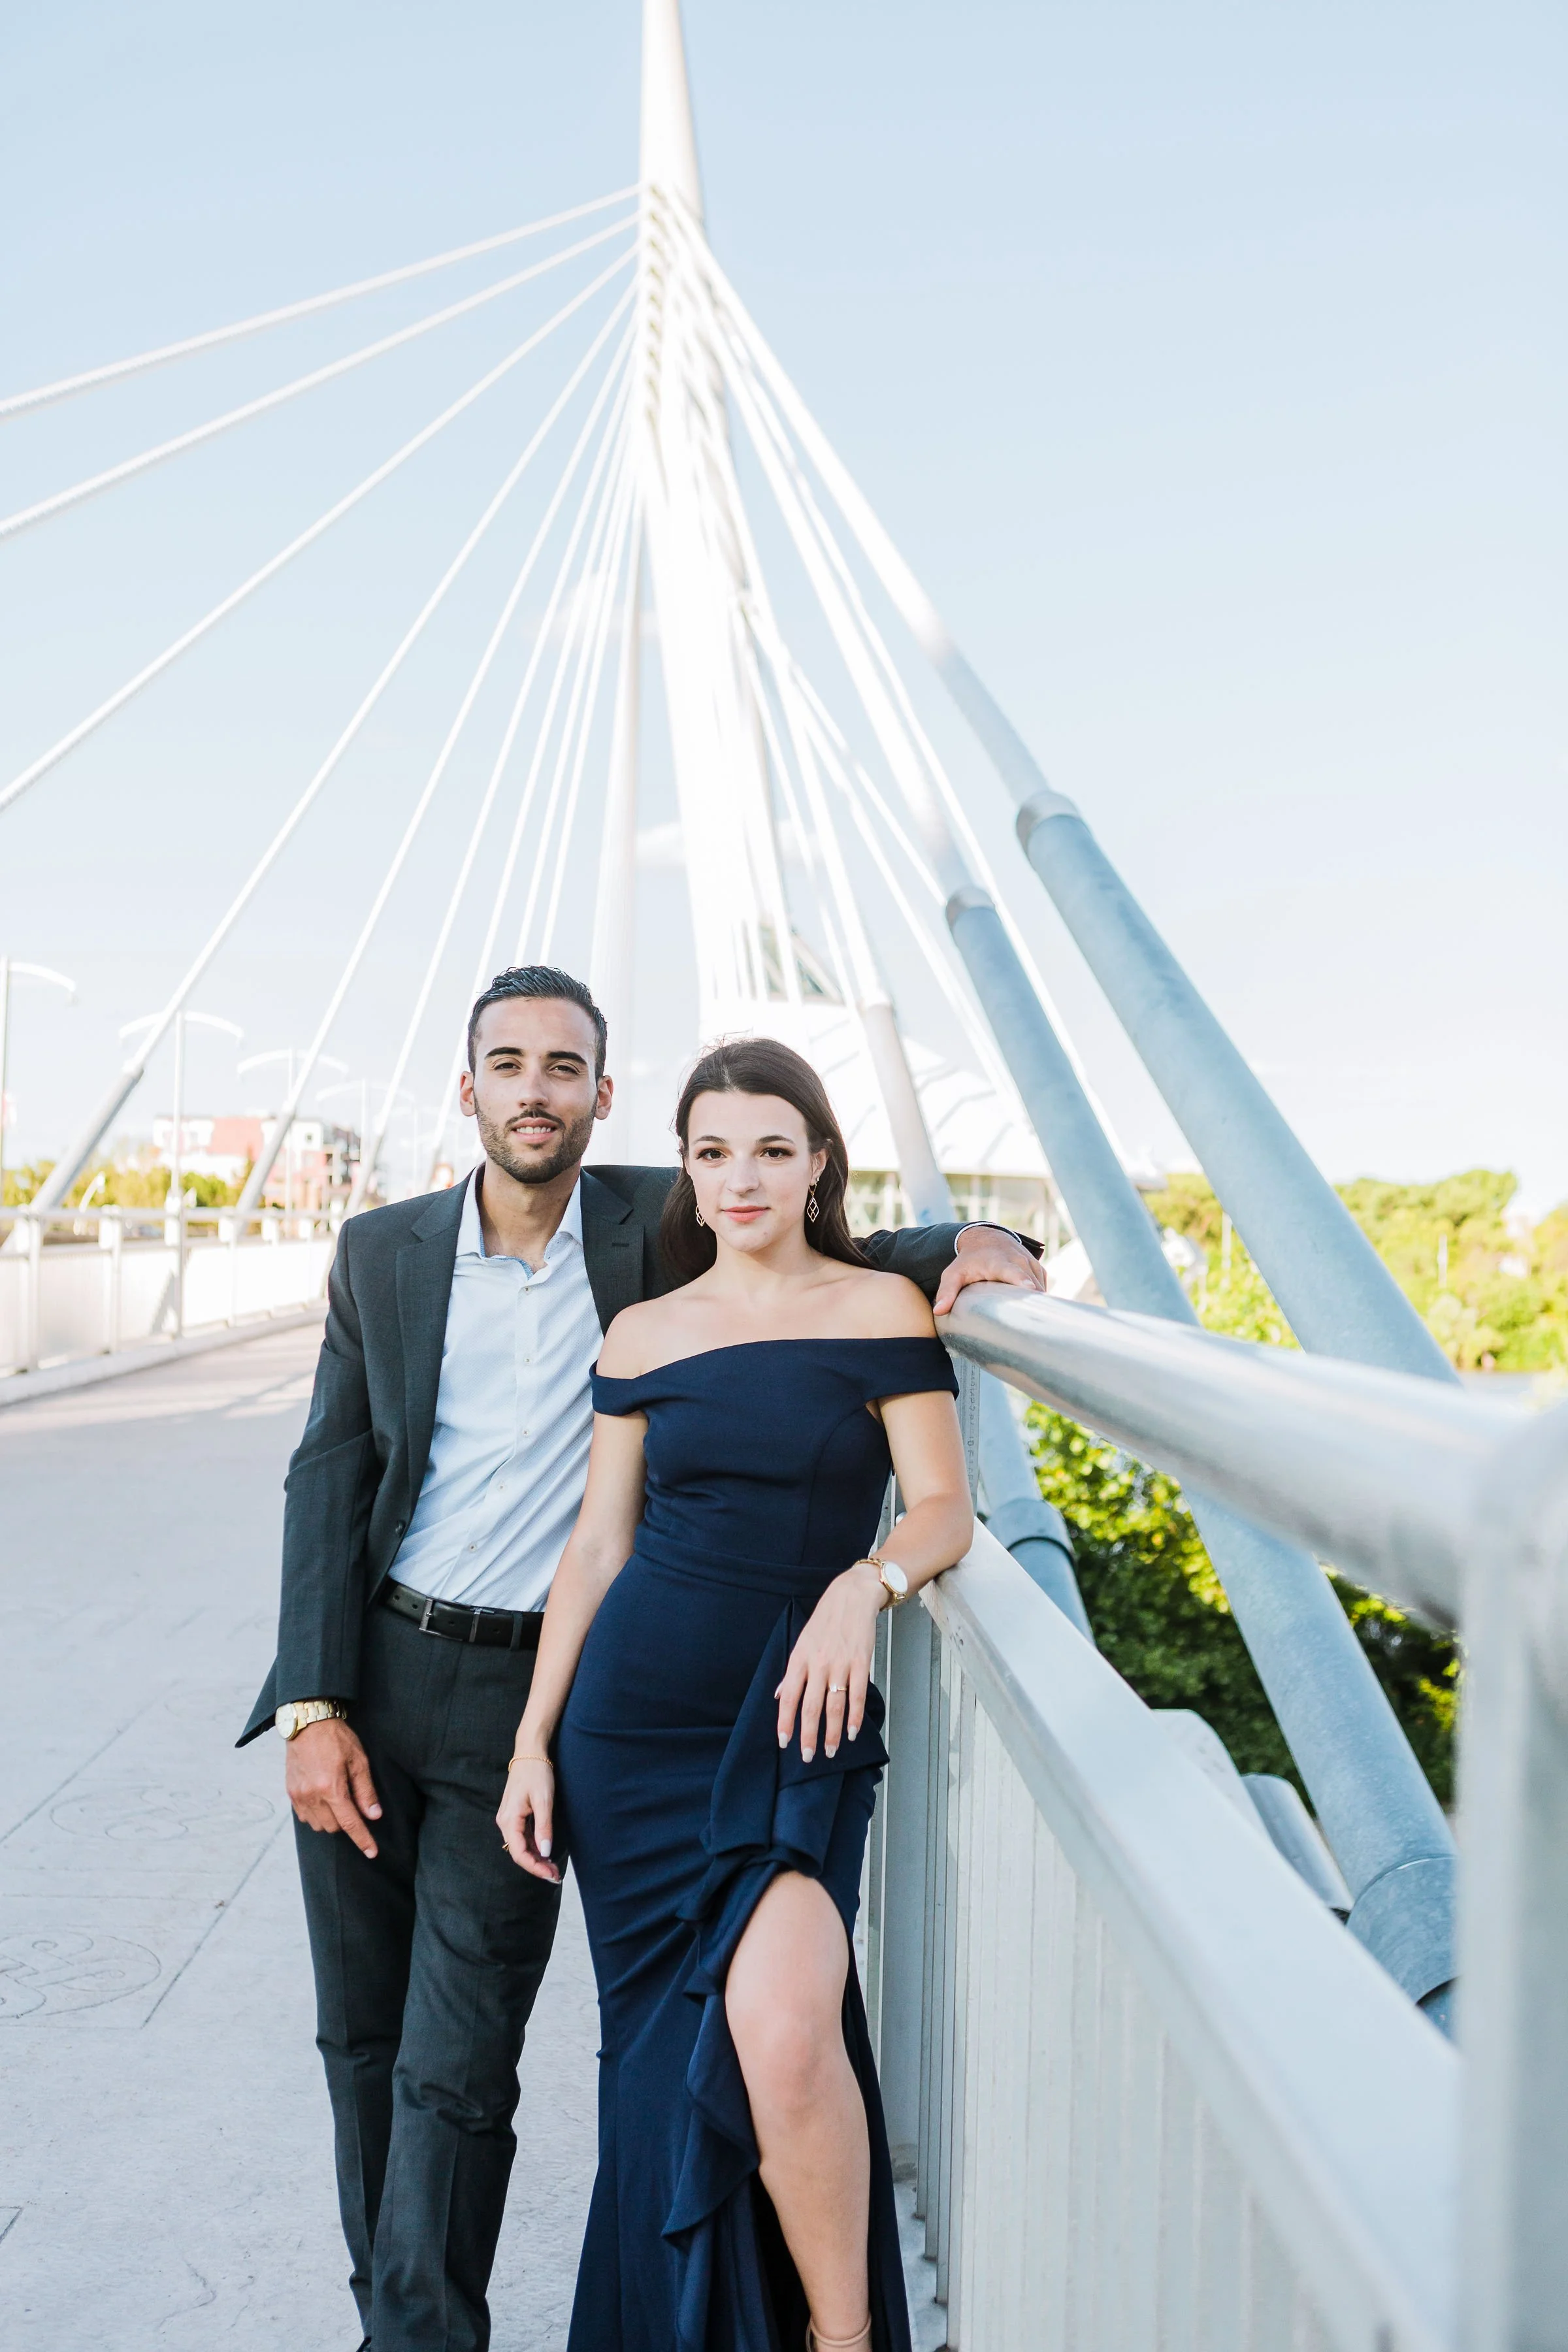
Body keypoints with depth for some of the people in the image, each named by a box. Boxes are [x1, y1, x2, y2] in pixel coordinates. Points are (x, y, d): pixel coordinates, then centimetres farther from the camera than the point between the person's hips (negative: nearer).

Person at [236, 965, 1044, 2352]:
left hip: (527, 1691, -3)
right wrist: (312, 1706, -6)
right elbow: (330, 1477, 1)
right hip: (369, 1668, 3)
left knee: (455, 2068, -1)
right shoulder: (381, 1252, 1)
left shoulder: (658, 1227, -3)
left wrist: (964, 1245, -15)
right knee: (361, 2038, 16)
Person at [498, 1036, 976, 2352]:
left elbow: (945, 1508, -5)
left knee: (781, 2024, -22)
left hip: (796, 1725, -2)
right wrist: (534, 1741, 4)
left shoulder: (881, 1308, -1)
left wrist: (863, 1583, -27)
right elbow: (599, 1544, 8)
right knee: (667, 2054, 9)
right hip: (637, 1723, 3)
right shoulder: (644, 1335, 6)